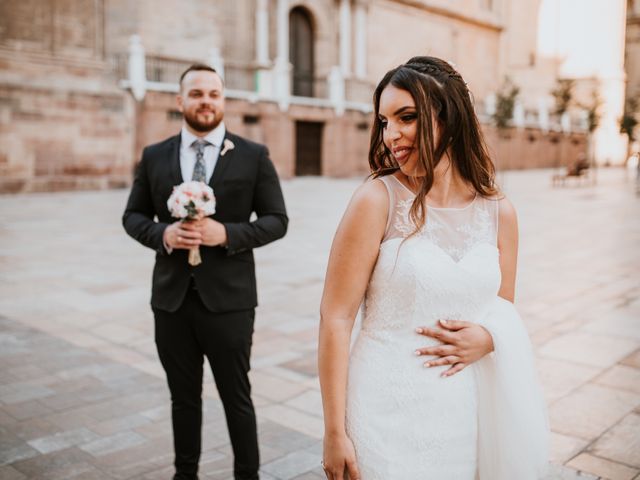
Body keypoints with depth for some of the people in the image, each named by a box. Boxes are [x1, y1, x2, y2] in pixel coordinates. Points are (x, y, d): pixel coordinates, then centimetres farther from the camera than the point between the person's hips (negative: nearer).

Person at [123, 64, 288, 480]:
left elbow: (277, 220, -2)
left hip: (229, 299, -2)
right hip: (172, 298, 3)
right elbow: (133, 215, 11)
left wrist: (227, 233, -18)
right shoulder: (154, 157, 6)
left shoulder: (254, 156, -2)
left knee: (237, 397, 10)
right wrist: (162, 233, -11)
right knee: (184, 398, 17)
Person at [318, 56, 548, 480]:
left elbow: (504, 310, 12)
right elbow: (336, 318, -13)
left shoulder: (499, 211, -1)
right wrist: (335, 433, -12)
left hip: (465, 417, 4)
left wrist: (488, 338, -11)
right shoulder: (378, 199, -12)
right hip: (387, 417, -3)